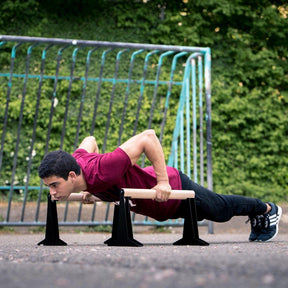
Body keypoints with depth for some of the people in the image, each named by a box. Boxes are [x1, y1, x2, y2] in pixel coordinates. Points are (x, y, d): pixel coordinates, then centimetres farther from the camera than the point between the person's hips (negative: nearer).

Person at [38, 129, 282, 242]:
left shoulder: (100, 171, -44)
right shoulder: (76, 161, -22)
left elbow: (148, 136, -43)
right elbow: (89, 140, 2)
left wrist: (163, 180, -37)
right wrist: (92, 190, 3)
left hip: (175, 190, -7)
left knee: (222, 209, 23)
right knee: (222, 209, 33)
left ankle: (267, 210, 52)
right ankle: (257, 219, 59)